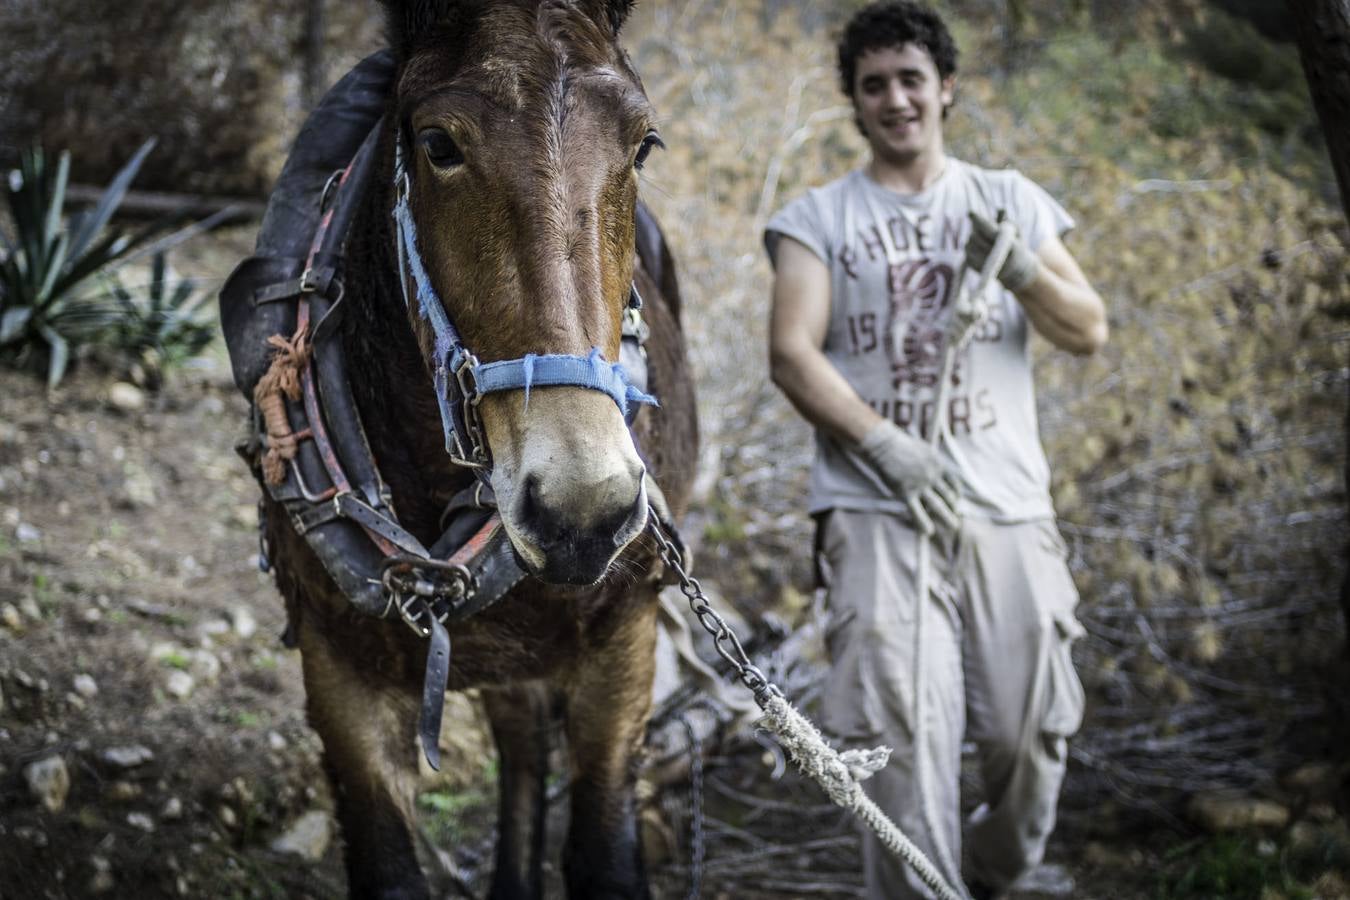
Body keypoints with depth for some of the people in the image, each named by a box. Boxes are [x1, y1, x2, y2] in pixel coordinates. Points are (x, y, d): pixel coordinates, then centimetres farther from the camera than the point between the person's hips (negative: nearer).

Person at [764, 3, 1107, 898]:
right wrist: (884, 444, -16)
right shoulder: (818, 218, 11)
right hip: (879, 513, -2)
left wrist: (1015, 264, -9)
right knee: (905, 738, -14)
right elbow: (791, 353, -2)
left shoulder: (1010, 200, 17)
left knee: (1033, 739, 0)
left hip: (1008, 510, 2)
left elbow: (1089, 331, 11)